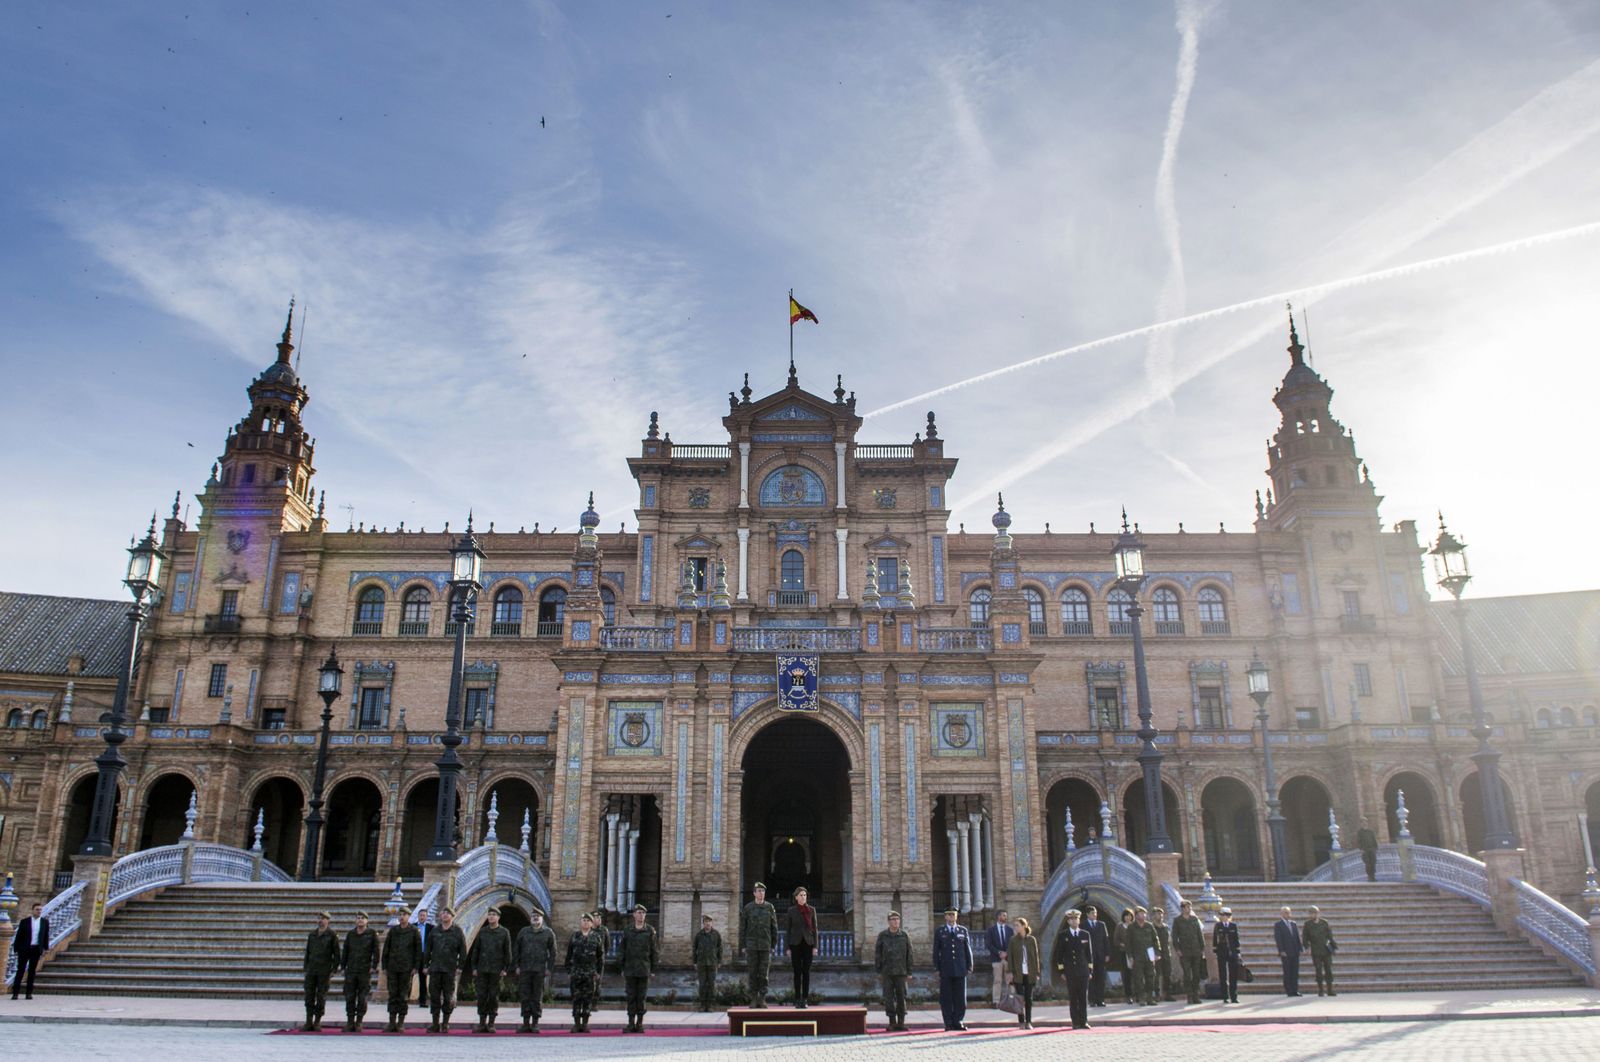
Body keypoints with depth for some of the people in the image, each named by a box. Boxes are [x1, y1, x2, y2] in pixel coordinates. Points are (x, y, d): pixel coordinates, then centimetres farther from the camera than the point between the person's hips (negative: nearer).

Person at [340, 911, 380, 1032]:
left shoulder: (372, 934, 1)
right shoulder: (350, 934, 9)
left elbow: (376, 951, 1)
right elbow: (345, 951, 13)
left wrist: (374, 966, -5)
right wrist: (343, 966, 6)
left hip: (365, 972, -3)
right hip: (351, 971, 3)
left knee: (362, 998, 0)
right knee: (349, 997, 3)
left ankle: (359, 1022, 9)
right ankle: (350, 1021, 11)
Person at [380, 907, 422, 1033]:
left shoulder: (414, 931, 1)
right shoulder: (393, 931, 8)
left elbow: (418, 950, 1)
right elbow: (386, 949, 11)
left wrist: (415, 967, -4)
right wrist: (384, 967, 6)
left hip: (406, 968, -2)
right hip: (392, 968, 2)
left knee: (404, 995, 1)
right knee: (392, 994, 2)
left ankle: (401, 1022, 7)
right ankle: (392, 1022, 8)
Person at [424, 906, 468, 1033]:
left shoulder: (457, 932, 1)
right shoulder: (434, 932, 8)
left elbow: (463, 951, 2)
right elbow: (427, 949, 13)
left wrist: (460, 967, -3)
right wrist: (426, 964, 6)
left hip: (450, 970, -2)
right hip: (435, 969, 2)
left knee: (448, 997, 1)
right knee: (434, 996, 3)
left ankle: (445, 1023, 12)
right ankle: (435, 1023, 11)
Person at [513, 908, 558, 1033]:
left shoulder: (548, 933, 5)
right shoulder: (523, 931, 8)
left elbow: (552, 952, 5)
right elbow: (515, 950, 9)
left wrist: (550, 968, -2)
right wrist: (516, 966, 2)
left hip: (540, 970, -1)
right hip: (524, 970, 1)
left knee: (537, 998, 2)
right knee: (525, 997, 2)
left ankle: (535, 1024, 9)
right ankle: (526, 1023, 9)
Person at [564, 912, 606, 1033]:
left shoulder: (597, 937, 5)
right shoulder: (574, 936, 7)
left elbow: (601, 956, 6)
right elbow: (569, 956, 10)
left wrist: (598, 972, 1)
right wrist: (569, 971, 4)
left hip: (591, 973, -1)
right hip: (576, 972, 1)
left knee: (588, 999, 0)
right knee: (576, 999, 0)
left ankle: (585, 1023, 7)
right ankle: (576, 1024, 7)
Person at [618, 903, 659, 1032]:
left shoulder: (650, 930, 2)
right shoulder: (627, 930, 4)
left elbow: (655, 951, 4)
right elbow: (621, 949, 5)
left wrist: (653, 969, 1)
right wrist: (622, 967, 1)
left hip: (644, 970, -1)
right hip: (630, 969, 1)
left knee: (641, 998, 3)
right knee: (631, 997, 4)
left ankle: (640, 1023, 10)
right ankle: (631, 1023, 11)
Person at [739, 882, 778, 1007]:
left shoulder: (770, 907, 3)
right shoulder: (747, 908, 0)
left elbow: (774, 927, 6)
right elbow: (742, 928, 2)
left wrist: (774, 945, 2)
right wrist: (742, 946, -2)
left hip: (765, 945, 1)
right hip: (751, 945, 0)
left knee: (764, 973, -2)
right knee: (753, 972, 1)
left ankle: (762, 999, 4)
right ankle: (753, 999, 6)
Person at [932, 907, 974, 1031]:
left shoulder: (963, 930, 10)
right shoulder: (939, 931, 6)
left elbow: (968, 949, 10)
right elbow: (936, 951, 5)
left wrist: (969, 966, 4)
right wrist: (937, 968, -1)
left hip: (960, 969, 1)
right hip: (945, 970, -1)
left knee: (960, 997, 1)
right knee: (946, 998, 0)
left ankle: (958, 1022, 9)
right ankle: (949, 1023, 5)